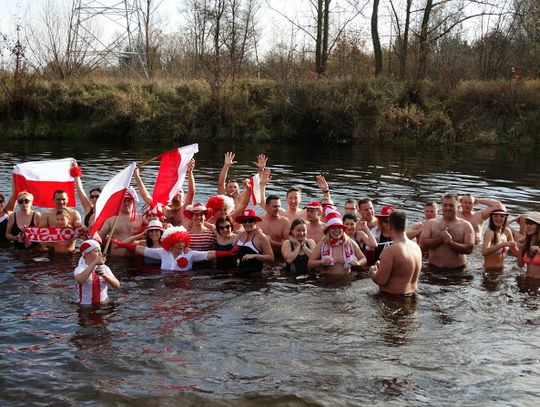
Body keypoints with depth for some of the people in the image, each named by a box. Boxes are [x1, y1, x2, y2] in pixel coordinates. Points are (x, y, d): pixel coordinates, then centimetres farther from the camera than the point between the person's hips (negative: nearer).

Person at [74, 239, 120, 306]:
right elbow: (80, 280, -29)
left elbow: (117, 285, -3)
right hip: (86, 306, -3)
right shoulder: (80, 269, -5)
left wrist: (106, 275, -21)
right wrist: (95, 263, -29)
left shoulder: (104, 268, 7)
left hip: (104, 304, 3)